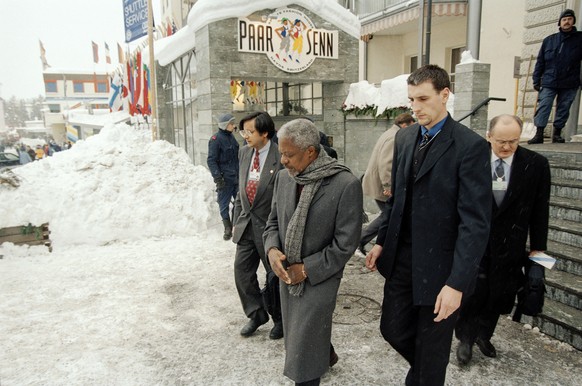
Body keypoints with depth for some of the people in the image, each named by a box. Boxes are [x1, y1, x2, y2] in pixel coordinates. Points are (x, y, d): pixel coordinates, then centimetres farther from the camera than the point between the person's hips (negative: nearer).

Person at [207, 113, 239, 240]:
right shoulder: (216, 139, -10)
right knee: (224, 205, 3)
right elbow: (211, 160, -12)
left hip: (236, 177, 7)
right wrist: (217, 177, -18)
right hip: (225, 179, -6)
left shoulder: (231, 137, 11)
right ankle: (228, 229, 15)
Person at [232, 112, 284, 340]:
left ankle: (280, 320, 33)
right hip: (246, 225, 6)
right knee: (242, 271, 11)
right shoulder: (244, 153, 4)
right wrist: (236, 221, 11)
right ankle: (256, 315, 33)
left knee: (275, 276, 9)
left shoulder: (281, 158, -17)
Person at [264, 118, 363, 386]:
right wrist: (272, 249, -11)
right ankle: (326, 355, 54)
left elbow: (346, 243, -17)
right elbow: (273, 221, 8)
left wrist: (307, 269, -15)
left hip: (319, 278, -6)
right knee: (295, 332, 24)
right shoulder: (283, 177, -3)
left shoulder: (346, 184, -20)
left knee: (303, 346, 0)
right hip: (286, 274, 6)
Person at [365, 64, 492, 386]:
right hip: (401, 260, 6)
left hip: (439, 266, -5)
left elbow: (475, 223, -18)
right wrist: (381, 241, 9)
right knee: (393, 329, 17)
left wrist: (456, 283, -22)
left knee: (431, 349, 11)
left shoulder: (470, 146, -15)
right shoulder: (404, 137, 5)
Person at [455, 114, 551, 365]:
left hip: (509, 245, 2)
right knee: (472, 292, 2)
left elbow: (540, 210, 2)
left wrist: (538, 247, 4)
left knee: (499, 295, 12)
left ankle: (483, 335, 36)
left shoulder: (536, 164, -3)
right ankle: (465, 339, 24)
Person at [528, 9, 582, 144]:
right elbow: (540, 62, 8)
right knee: (543, 107, -9)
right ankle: (539, 134, -8)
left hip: (569, 84, 1)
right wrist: (536, 80, 3)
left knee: (563, 110, 6)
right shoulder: (549, 40, 8)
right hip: (548, 82, 0)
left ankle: (557, 134, 16)